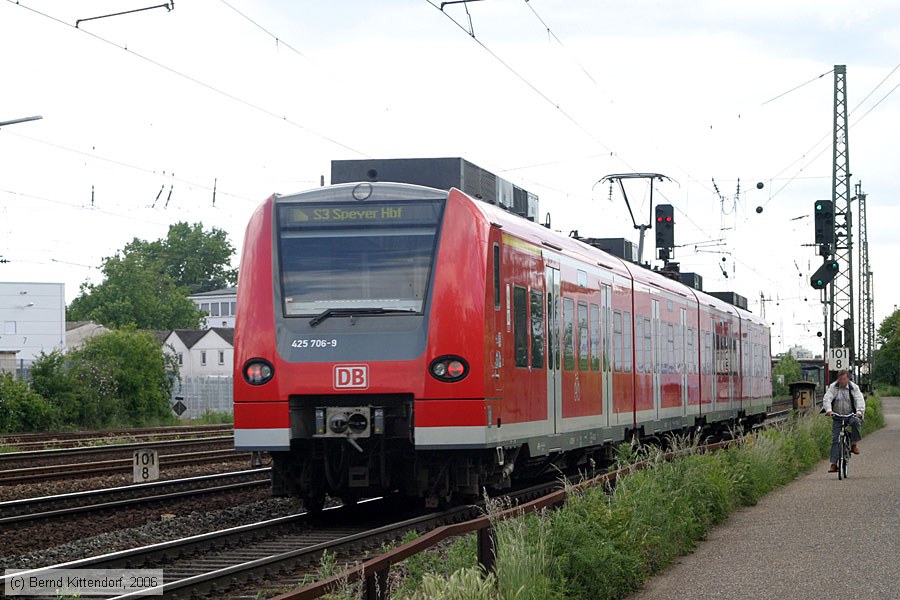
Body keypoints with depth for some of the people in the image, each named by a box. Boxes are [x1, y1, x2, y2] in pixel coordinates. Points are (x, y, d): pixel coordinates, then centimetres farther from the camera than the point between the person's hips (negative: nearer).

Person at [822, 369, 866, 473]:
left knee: (855, 422, -36)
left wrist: (859, 411, -33)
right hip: (837, 417, 1)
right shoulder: (833, 387, -1)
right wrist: (828, 410, -32)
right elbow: (827, 399, -12)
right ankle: (834, 463, -10)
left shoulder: (854, 387, -2)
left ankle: (855, 444, -21)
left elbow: (860, 400, -14)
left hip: (851, 415, -1)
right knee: (835, 439, -9)